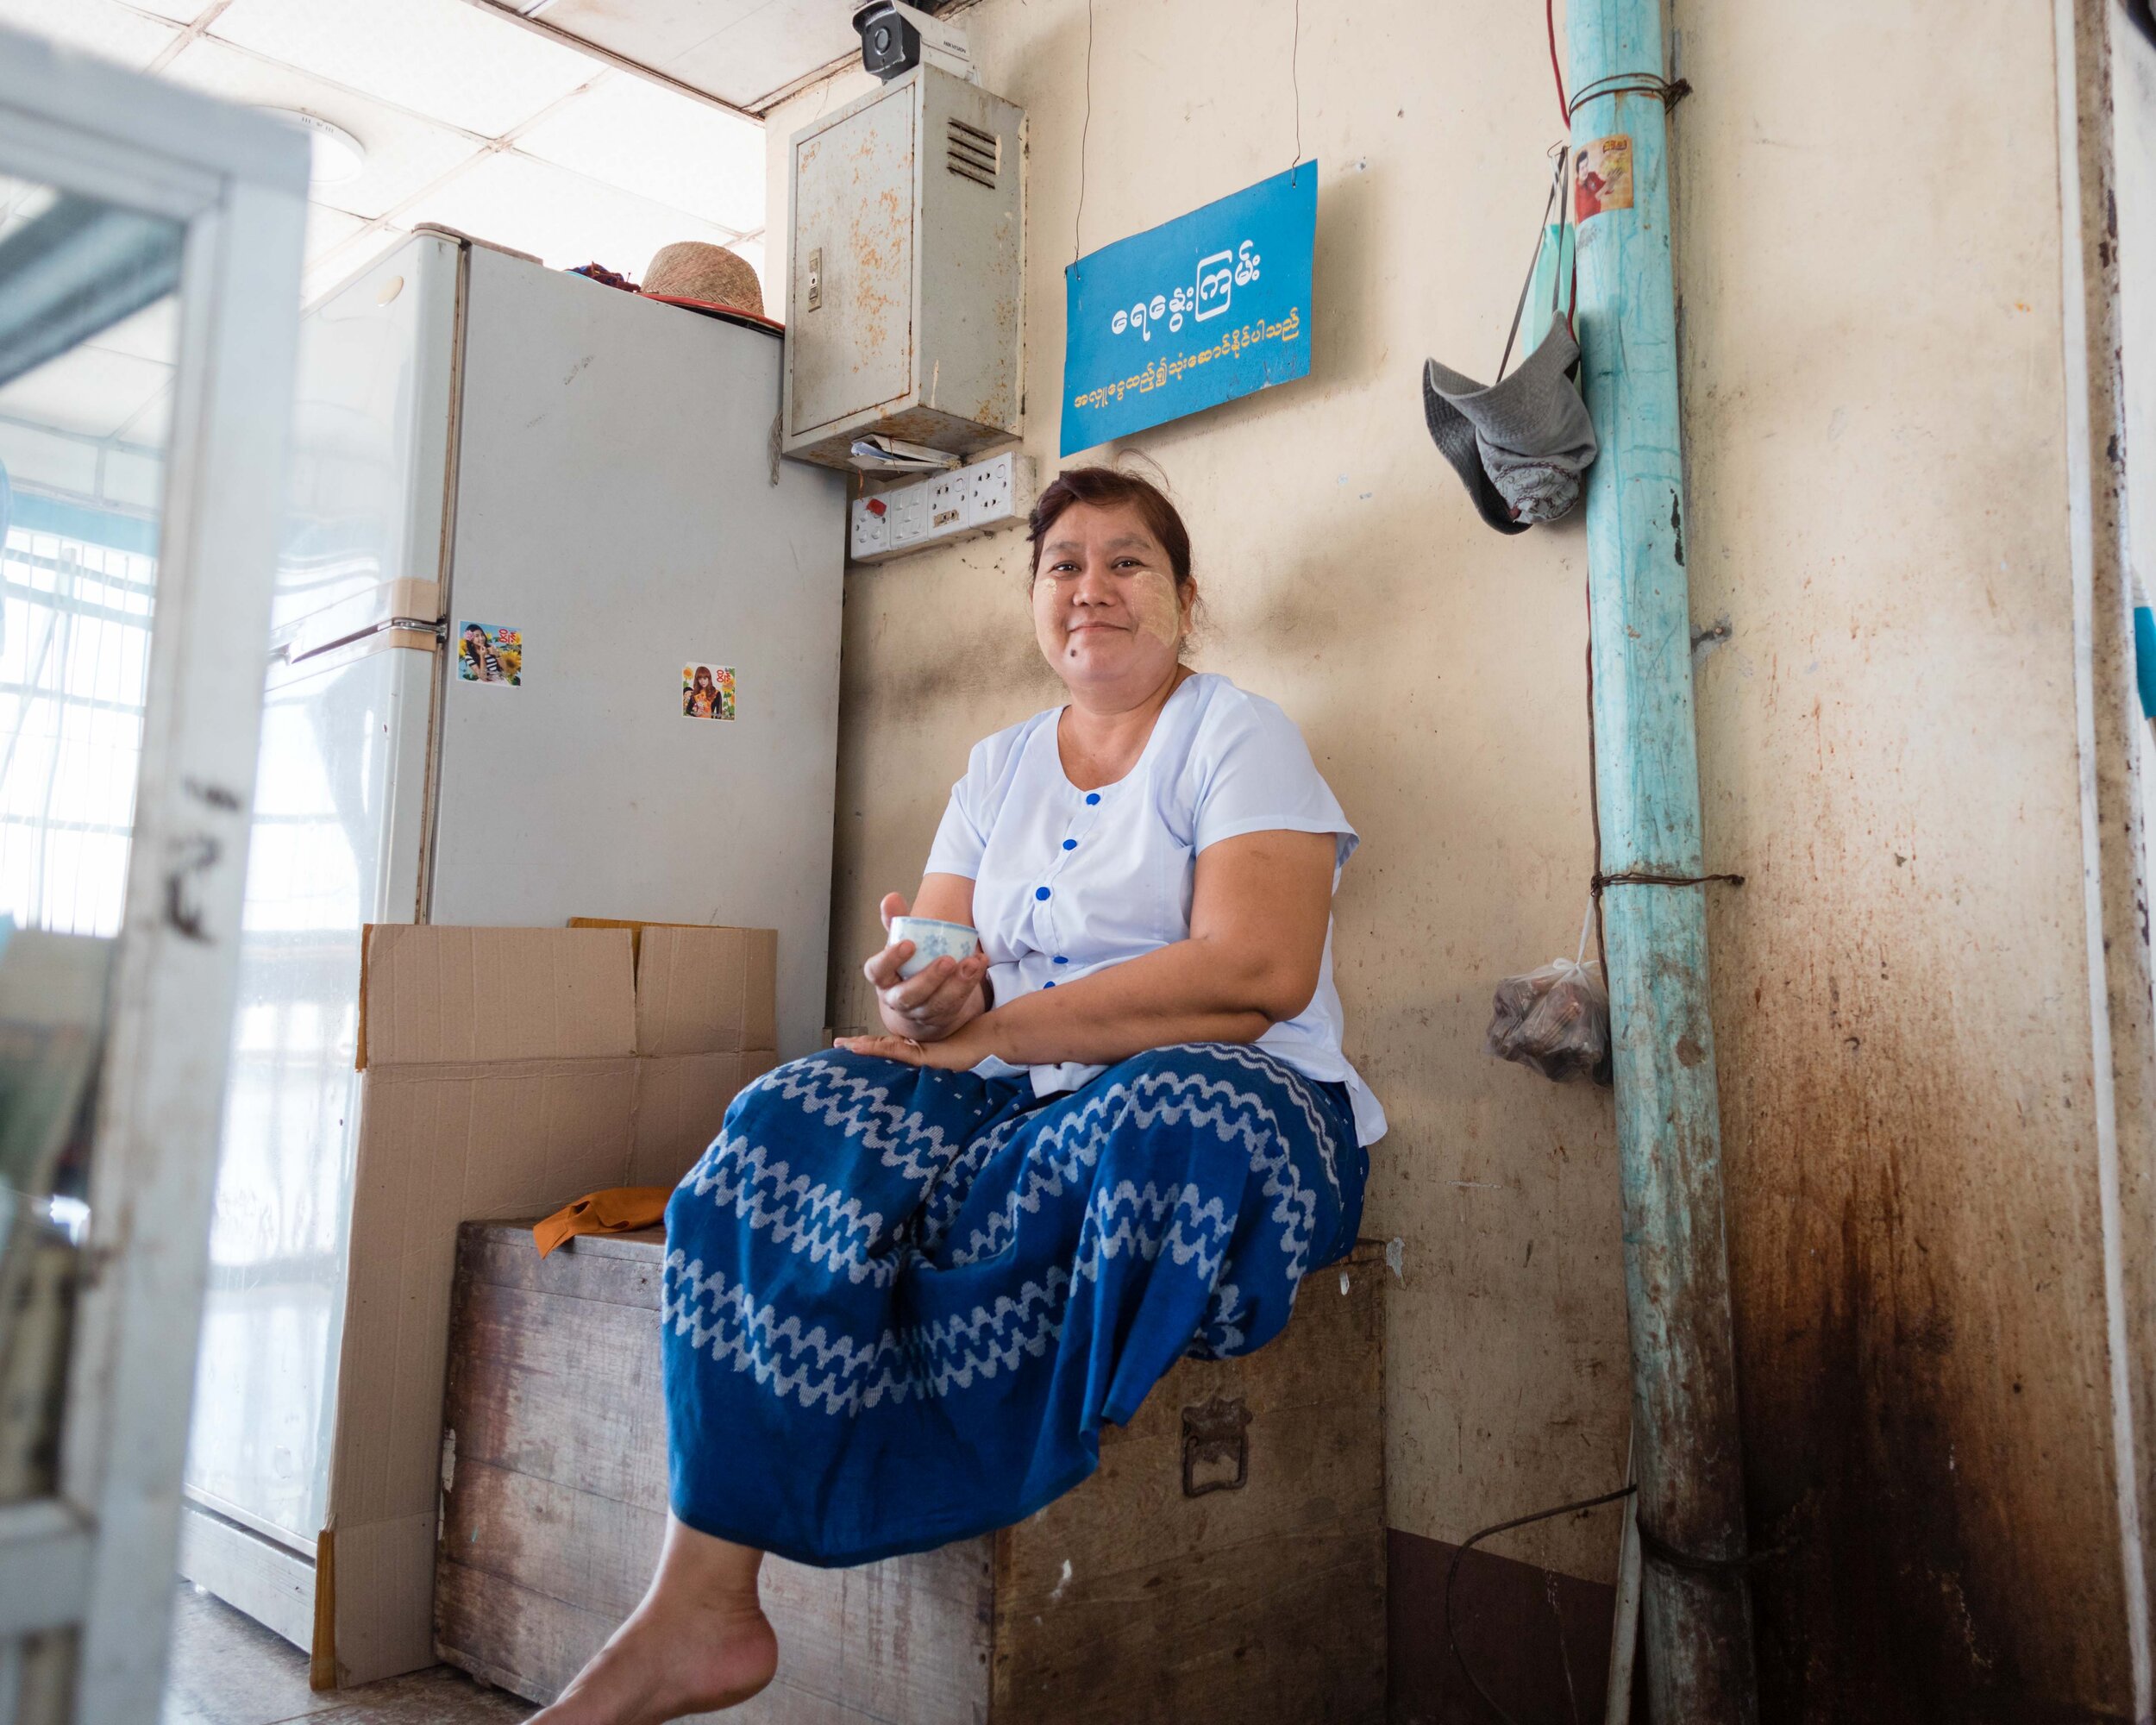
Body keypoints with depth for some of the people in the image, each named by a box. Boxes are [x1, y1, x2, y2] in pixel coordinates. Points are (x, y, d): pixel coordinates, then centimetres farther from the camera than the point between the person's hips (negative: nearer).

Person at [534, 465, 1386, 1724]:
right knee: (797, 1130, -20)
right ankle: (701, 1609, -22)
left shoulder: (1239, 735, 0)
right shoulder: (1001, 767, 18)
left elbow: (1258, 974, -16)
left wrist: (989, 1027, -16)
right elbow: (925, 968, 11)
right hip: (1018, 1105, 5)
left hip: (1245, 1104, -4)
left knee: (1155, 1124, -39)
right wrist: (922, 989, -16)